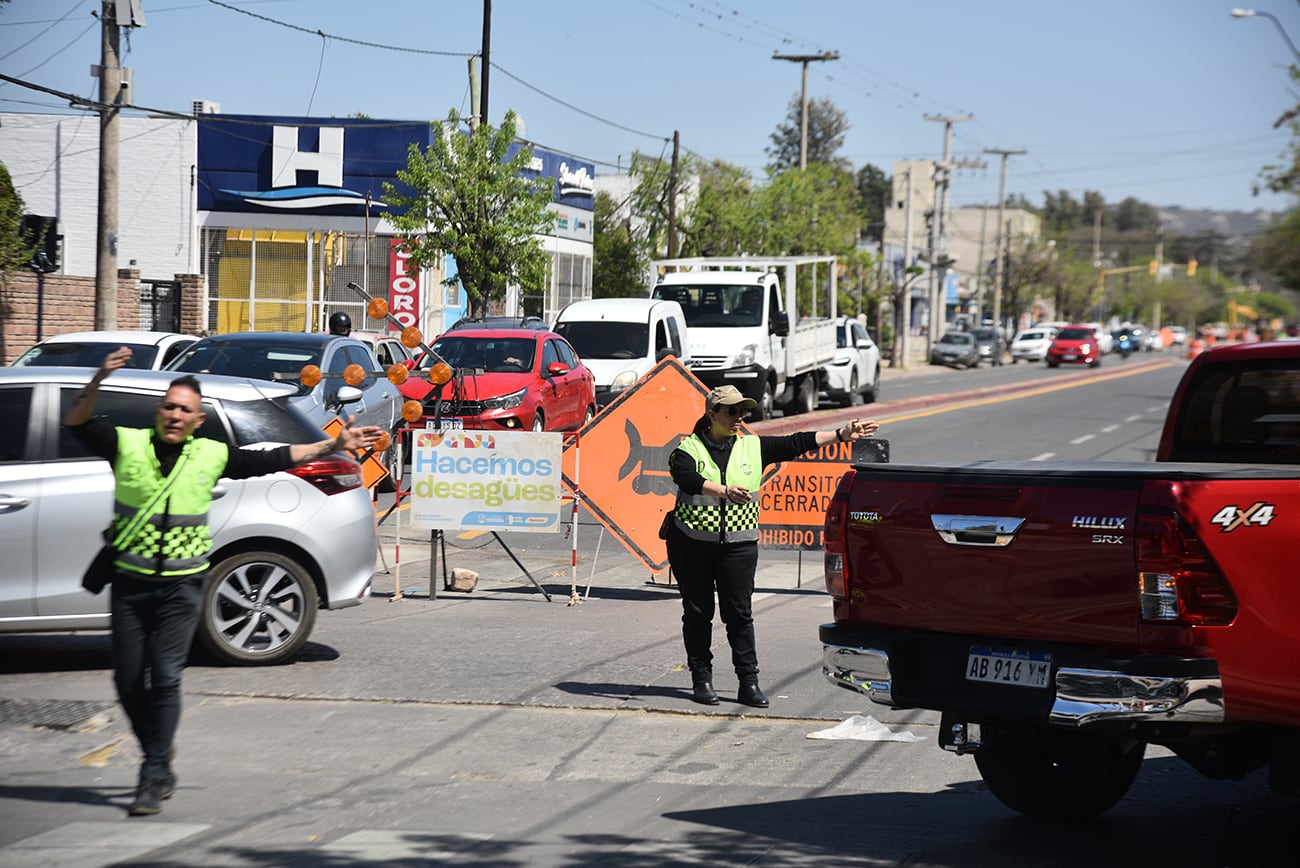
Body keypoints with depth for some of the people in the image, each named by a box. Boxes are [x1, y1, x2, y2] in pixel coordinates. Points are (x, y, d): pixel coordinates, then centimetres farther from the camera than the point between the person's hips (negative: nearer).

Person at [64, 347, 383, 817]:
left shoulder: (211, 456, 4)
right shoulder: (127, 444, 0)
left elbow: (277, 458, 7)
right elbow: (76, 423, -8)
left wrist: (335, 445, 5)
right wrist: (100, 378, -23)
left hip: (181, 586, -1)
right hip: (129, 582, 1)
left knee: (164, 678, -11)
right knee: (128, 681, 4)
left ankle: (153, 778, -6)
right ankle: (159, 765, 26)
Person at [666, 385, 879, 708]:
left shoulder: (753, 448, 10)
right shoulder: (689, 448, -2)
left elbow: (796, 443, 9)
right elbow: (686, 476, -21)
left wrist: (841, 435, 4)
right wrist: (724, 491, -36)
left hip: (738, 545, 2)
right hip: (692, 544, -2)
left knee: (740, 614, -1)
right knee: (697, 613, 4)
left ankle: (749, 682, 2)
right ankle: (701, 679, 13)